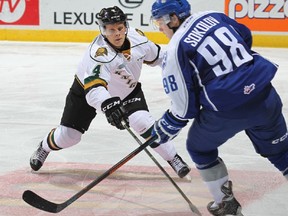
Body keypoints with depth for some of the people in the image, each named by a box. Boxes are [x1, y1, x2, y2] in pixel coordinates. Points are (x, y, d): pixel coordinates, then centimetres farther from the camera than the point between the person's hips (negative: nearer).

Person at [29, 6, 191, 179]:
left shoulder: (137, 37, -21)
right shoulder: (99, 53, -40)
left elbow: (153, 55, 3)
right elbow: (94, 87, -55)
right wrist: (108, 105, -71)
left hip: (128, 90, 3)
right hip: (87, 89, -3)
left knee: (143, 122, -18)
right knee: (68, 136, 1)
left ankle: (173, 158, -1)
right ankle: (44, 148, 35)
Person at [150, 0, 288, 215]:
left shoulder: (175, 51, -6)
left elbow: (185, 107, -5)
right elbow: (246, 38, 25)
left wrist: (163, 130, 11)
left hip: (227, 110, -5)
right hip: (263, 94, 5)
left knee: (199, 148, 23)